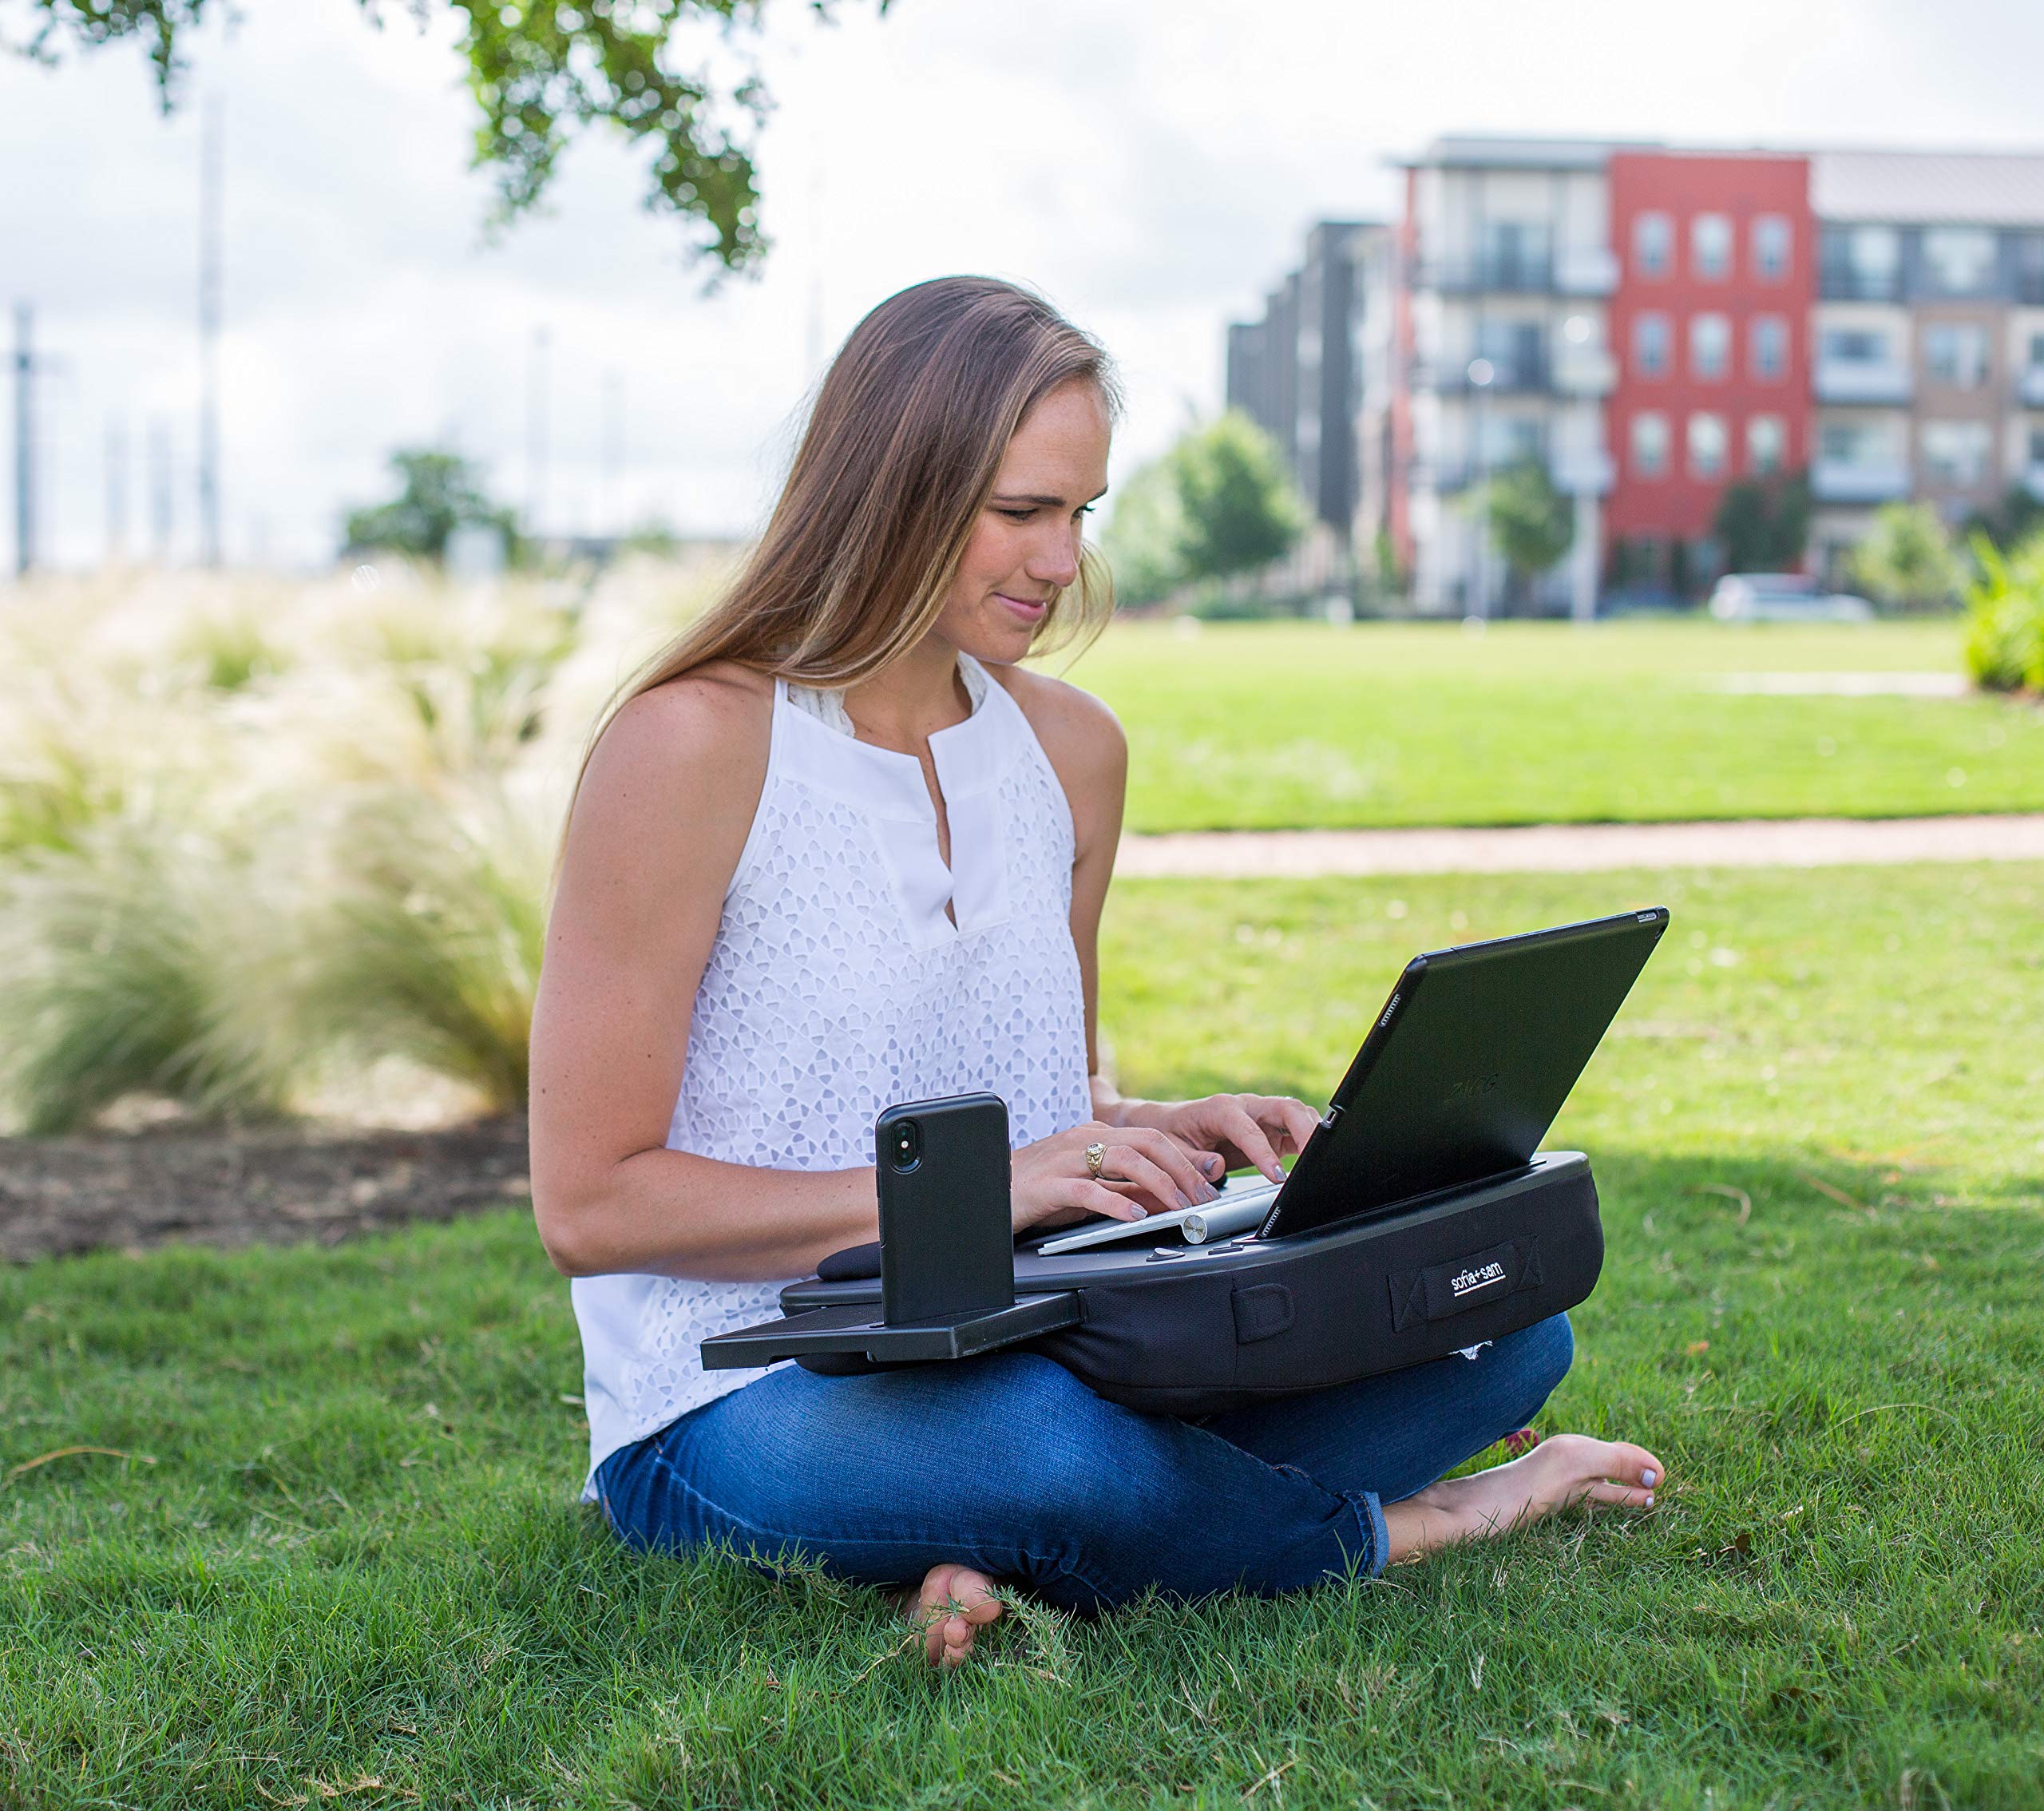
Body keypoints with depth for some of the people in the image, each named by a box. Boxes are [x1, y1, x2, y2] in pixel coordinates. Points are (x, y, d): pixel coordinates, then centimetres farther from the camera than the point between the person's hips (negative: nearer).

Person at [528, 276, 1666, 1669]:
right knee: (1051, 1443, -39)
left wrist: (1163, 1135, -2)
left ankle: (1007, 1561, -19)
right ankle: (1390, 1531, -7)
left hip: (1029, 1357, 7)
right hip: (741, 1405, -7)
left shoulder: (1072, 748, 9)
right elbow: (589, 1204, -15)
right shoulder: (693, 747, -13)